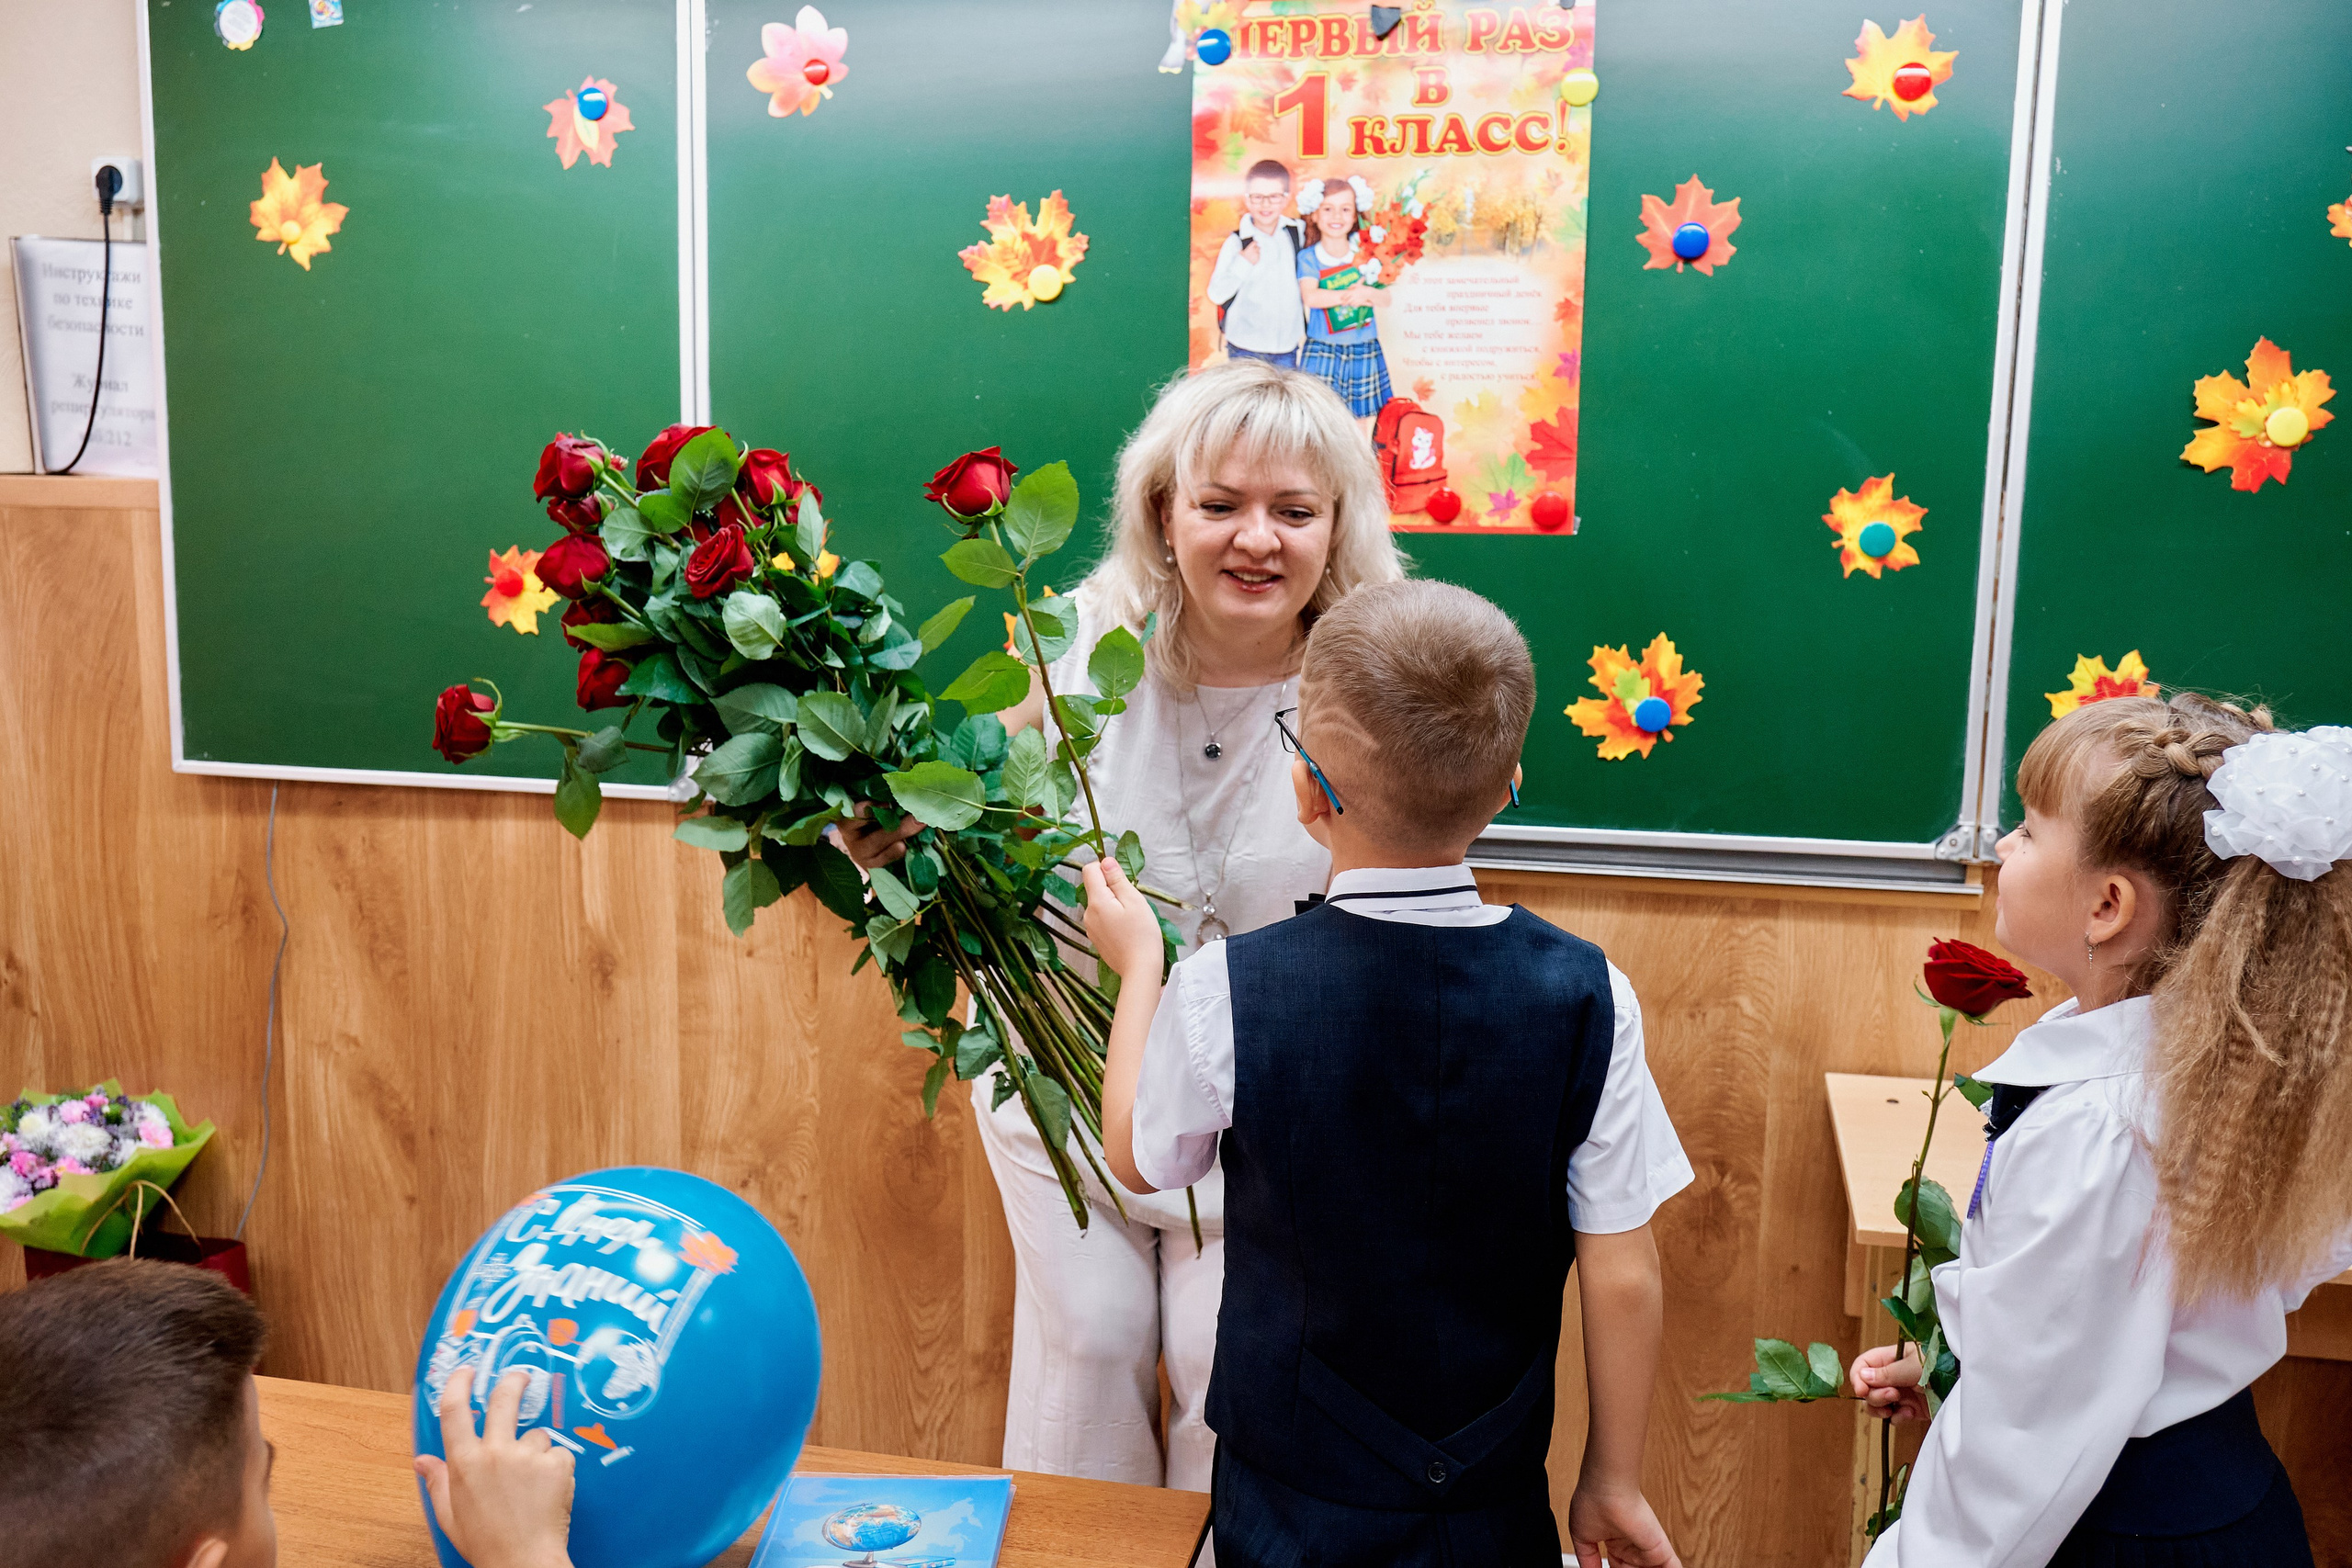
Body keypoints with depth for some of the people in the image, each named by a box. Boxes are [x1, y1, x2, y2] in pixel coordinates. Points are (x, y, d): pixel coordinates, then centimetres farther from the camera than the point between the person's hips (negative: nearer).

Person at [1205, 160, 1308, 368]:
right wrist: (1243, 264, -21)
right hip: (1246, 351, -4)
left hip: (1287, 348, 4)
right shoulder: (1237, 242, -10)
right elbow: (1216, 295, -11)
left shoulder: (1297, 233, 1)